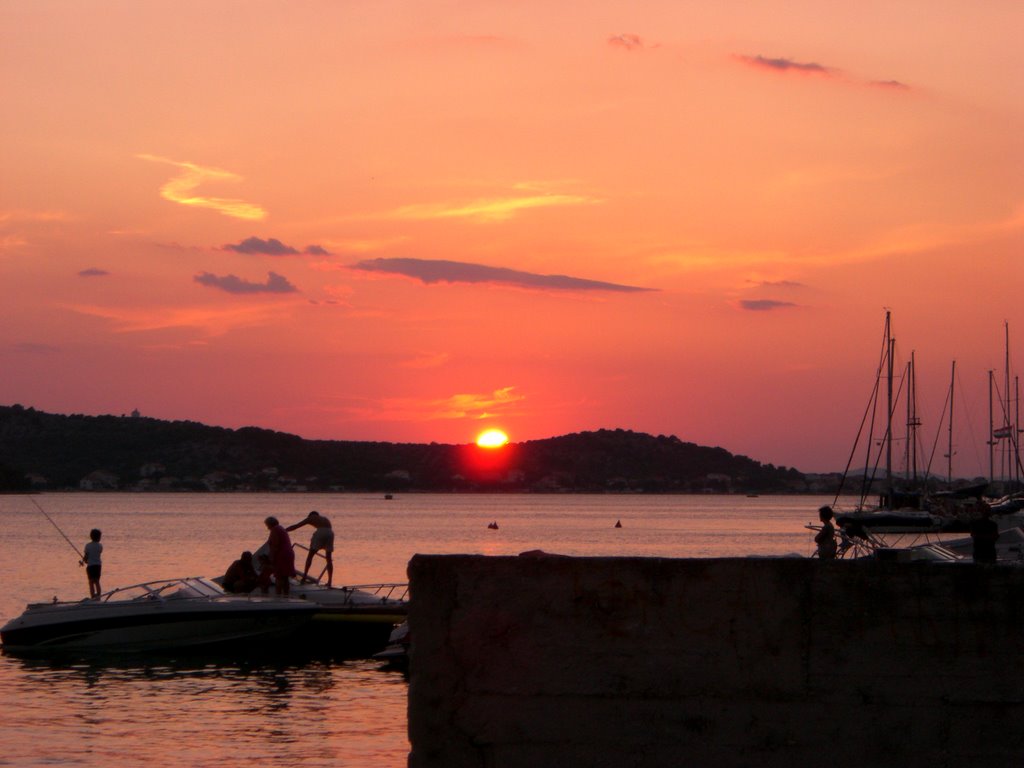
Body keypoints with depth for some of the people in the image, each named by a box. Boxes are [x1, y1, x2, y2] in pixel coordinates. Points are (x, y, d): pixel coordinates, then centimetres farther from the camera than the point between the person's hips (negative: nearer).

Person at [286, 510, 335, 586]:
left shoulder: (310, 518, 25)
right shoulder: (325, 520, 37)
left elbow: (295, 526, 25)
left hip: (320, 532, -4)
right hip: (330, 533, 4)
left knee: (310, 555, 11)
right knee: (329, 558, 13)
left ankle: (304, 576, 5)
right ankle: (329, 581, 8)